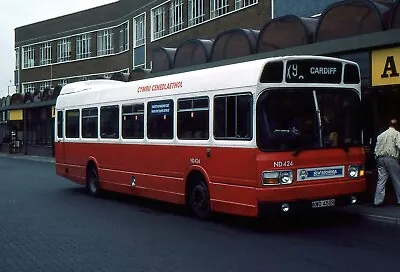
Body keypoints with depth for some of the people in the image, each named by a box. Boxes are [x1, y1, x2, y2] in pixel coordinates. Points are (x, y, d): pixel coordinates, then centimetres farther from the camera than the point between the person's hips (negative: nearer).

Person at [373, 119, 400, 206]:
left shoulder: (381, 135, 18)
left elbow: (376, 149, 14)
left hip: (381, 158, 5)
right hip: (391, 159, -5)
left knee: (381, 180, 3)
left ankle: (378, 201, -1)